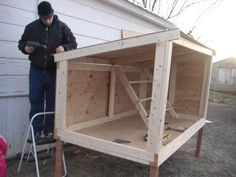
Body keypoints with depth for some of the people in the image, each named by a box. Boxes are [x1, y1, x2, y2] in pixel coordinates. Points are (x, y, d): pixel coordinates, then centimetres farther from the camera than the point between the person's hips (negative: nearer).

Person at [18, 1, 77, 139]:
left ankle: (49, 131, 16)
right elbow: (21, 43, 15)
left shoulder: (62, 27, 3)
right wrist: (26, 48, -8)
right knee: (36, 102, 2)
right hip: (36, 71, 1)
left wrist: (64, 47, -18)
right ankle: (36, 131, 13)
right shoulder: (31, 27, 7)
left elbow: (73, 43, 3)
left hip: (55, 72, -1)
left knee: (52, 103, 4)